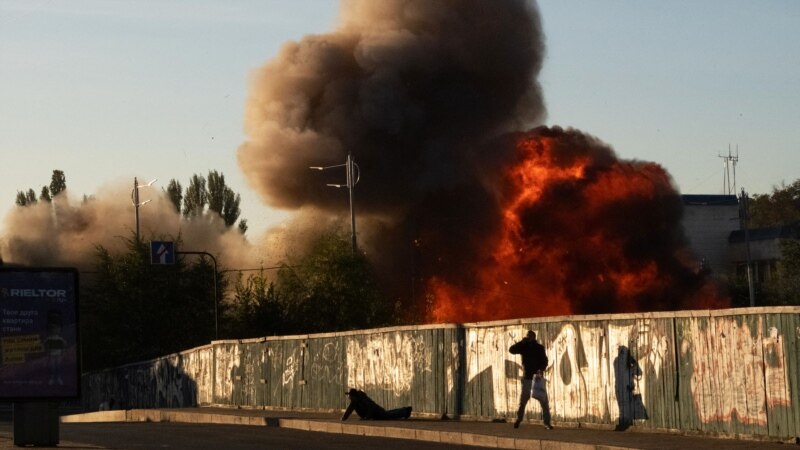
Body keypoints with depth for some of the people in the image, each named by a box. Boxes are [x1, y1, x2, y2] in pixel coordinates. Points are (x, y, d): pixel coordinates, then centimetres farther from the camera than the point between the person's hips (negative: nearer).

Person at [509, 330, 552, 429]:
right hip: (527, 378, 0)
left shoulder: (539, 348, 3)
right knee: (522, 401, 3)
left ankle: (546, 423, -2)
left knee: (544, 402, -5)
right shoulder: (524, 347, 5)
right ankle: (518, 420, 16)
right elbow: (511, 349, -9)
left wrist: (540, 370, -25)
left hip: (538, 378, 0)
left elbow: (544, 361, -6)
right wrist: (523, 341, -15)